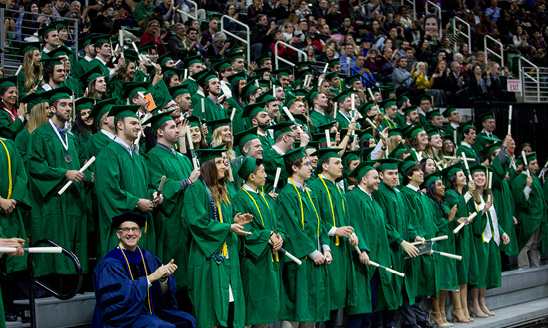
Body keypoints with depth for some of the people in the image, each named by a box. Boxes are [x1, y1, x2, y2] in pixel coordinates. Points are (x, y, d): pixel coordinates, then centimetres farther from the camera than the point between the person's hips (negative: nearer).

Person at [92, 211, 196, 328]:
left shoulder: (148, 258, 8)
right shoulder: (110, 264, -10)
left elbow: (161, 293, 3)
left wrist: (163, 278, -20)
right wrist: (151, 278, -24)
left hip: (151, 311, 6)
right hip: (123, 318, -6)